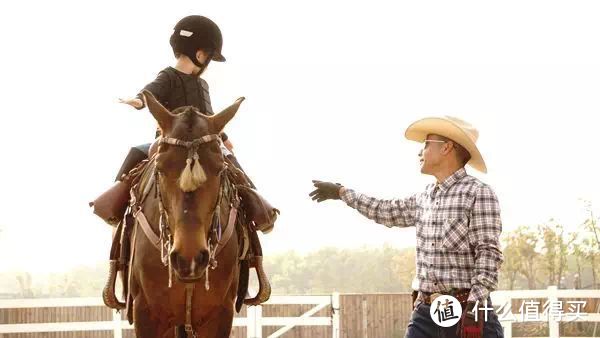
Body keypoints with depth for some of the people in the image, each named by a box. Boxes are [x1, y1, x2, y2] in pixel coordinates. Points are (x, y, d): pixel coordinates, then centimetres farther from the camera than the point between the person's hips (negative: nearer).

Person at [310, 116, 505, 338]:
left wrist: (474, 307, -23)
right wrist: (340, 192, 41)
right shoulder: (425, 197, 16)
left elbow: (489, 254, -13)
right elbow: (387, 212, 33)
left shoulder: (479, 194, -7)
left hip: (466, 311, -7)